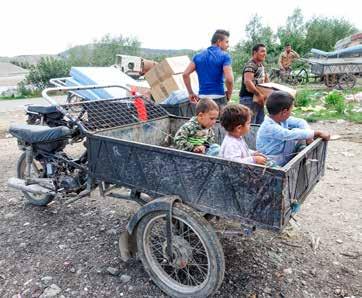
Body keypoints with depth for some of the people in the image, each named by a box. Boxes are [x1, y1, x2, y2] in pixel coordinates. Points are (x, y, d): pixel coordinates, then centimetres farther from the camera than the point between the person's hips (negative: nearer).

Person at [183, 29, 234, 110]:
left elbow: (185, 74, 4)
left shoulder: (198, 56, 12)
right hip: (218, 98, -5)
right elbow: (229, 78, -16)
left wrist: (191, 93, 9)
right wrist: (229, 94, 1)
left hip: (202, 98, 5)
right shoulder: (224, 56, -4)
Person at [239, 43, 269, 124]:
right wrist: (259, 94, -27)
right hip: (249, 99, -10)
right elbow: (247, 82, -29)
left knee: (260, 123, 13)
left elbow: (265, 77, 31)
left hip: (258, 99, 10)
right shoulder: (250, 65, -14)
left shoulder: (261, 65, 16)